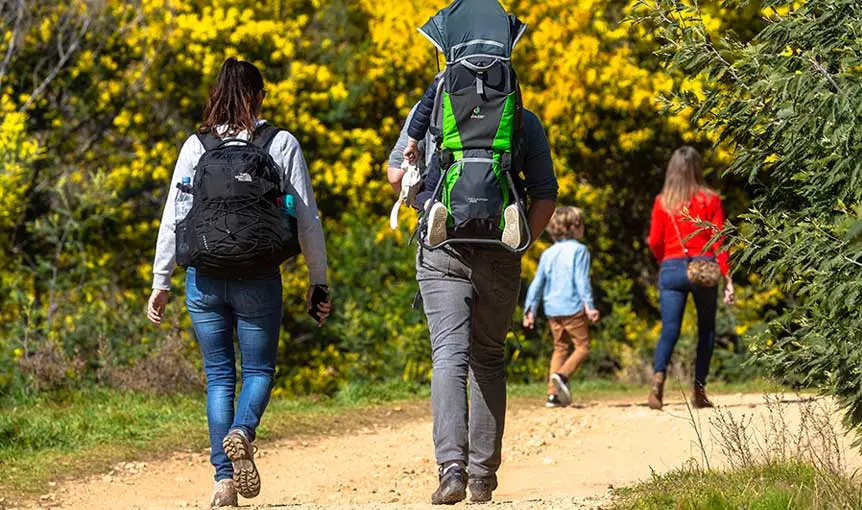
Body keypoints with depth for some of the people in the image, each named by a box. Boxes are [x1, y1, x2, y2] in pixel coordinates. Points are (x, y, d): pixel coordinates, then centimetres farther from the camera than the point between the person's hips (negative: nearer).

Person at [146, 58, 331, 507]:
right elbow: (307, 219, 1)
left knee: (218, 376, 11)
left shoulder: (196, 146, 3)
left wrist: (160, 281, 7)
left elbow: (173, 217, 2)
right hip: (259, 278, -1)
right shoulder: (282, 145, 0)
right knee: (258, 369, 12)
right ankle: (241, 432, -19)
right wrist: (318, 281, 9)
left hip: (204, 276, 1)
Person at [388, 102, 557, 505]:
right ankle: (483, 475, 14)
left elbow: (396, 174, 7)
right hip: (500, 256, 1)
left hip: (442, 250, -1)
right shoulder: (525, 122, 4)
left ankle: (452, 466, -22)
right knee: (489, 360, 13)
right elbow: (545, 195, 2)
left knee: (449, 355, -5)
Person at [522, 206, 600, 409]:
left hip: (552, 310, 6)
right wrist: (589, 305, -17)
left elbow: (537, 284, 13)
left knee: (560, 348, 15)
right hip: (573, 308, -6)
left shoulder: (547, 254, 13)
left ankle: (553, 393, 8)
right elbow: (582, 280, -13)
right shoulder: (579, 250, -3)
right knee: (582, 346, -1)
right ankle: (562, 374, -26)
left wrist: (530, 310, 16)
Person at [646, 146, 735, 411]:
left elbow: (655, 242, 3)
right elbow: (719, 241, -4)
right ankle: (699, 389, 10)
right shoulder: (710, 200, 0)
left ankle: (659, 376, -28)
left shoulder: (662, 202, 3)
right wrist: (727, 277, -2)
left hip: (671, 269, 1)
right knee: (706, 329, 13)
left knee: (669, 329, -3)